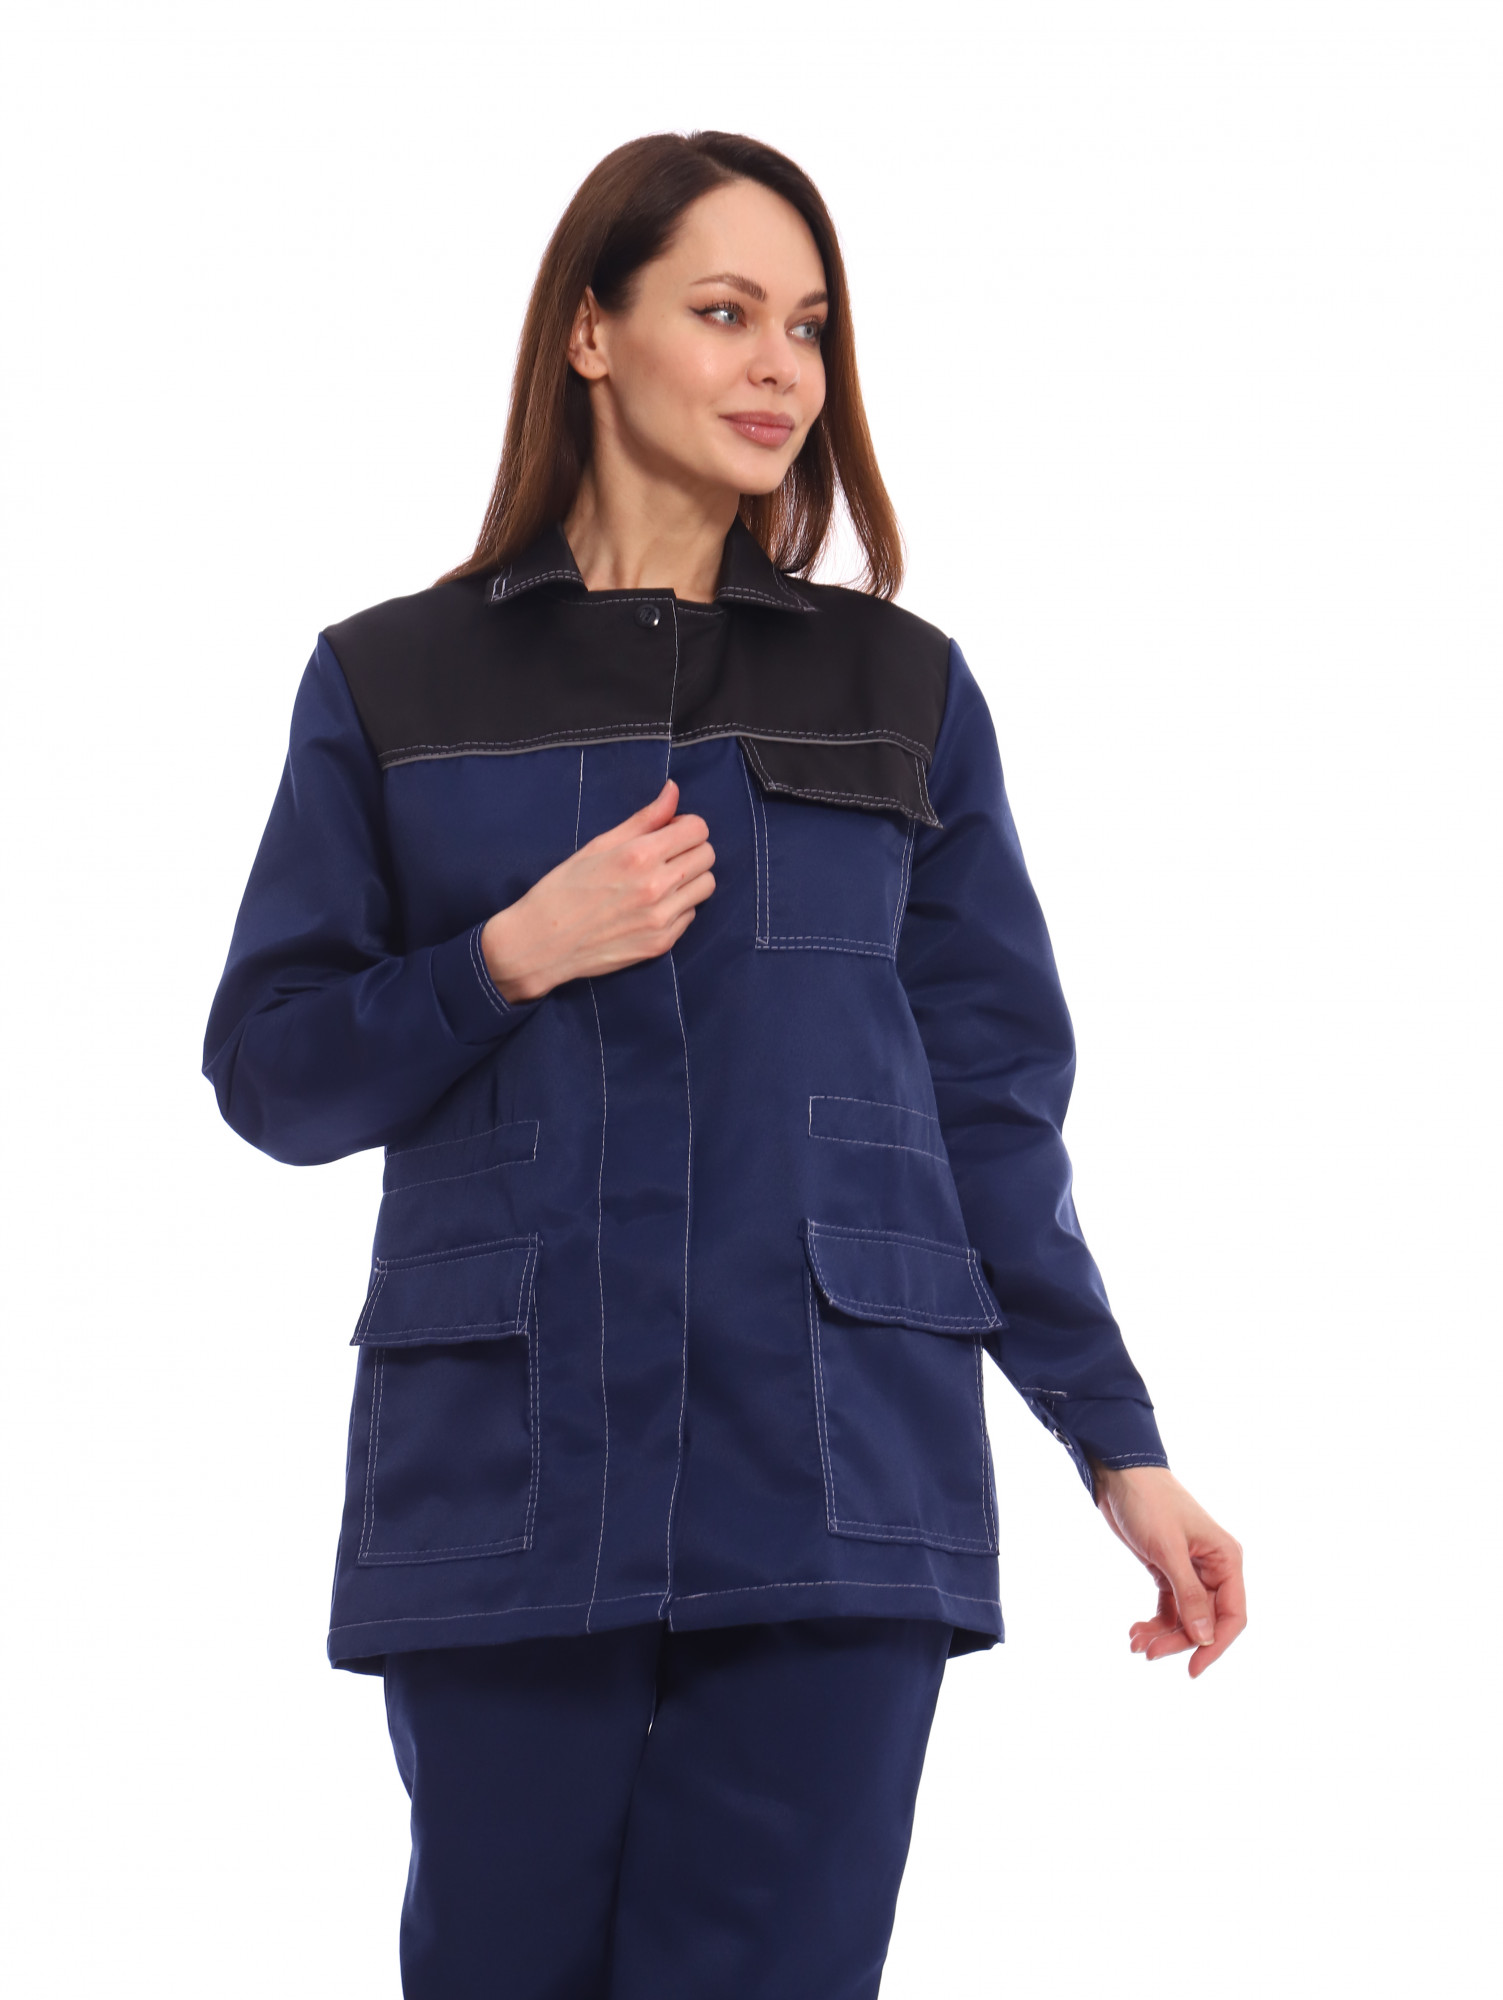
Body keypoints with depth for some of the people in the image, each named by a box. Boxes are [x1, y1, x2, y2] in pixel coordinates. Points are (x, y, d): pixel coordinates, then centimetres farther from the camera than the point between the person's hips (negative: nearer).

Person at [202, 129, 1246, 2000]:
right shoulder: (389, 684, 9)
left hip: (832, 1488, 0)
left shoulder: (901, 690, 12)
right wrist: (516, 958, -9)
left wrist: (1120, 1446, 6)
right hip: (504, 1479, 0)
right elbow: (270, 1072, 7)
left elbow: (995, 1100, 11)